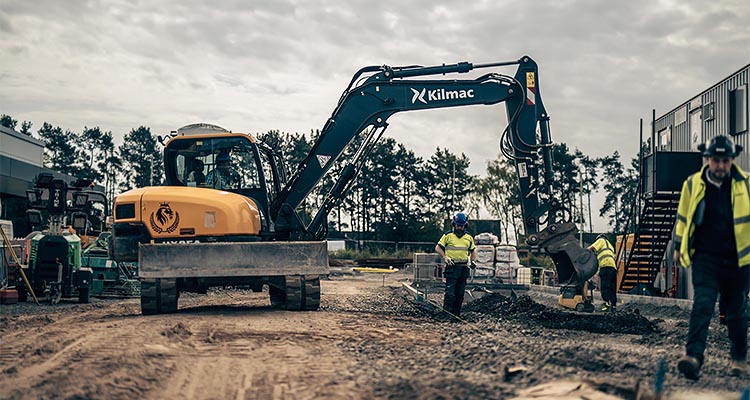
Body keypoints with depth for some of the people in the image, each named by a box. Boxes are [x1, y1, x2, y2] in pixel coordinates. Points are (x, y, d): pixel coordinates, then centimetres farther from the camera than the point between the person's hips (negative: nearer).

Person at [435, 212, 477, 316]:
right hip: (451, 268, -4)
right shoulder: (448, 236, 1)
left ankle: (456, 314, 14)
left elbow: (473, 250, 25)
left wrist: (473, 261, 8)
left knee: (460, 294, 7)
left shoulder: (469, 237, 13)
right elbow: (438, 248, 3)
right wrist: (445, 257, -10)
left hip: (464, 269, 4)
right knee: (450, 293, -11)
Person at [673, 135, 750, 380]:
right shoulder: (693, 184, 2)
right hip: (705, 257, -1)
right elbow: (683, 217, 13)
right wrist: (679, 247, 17)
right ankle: (693, 356, -23)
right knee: (702, 305, -15)